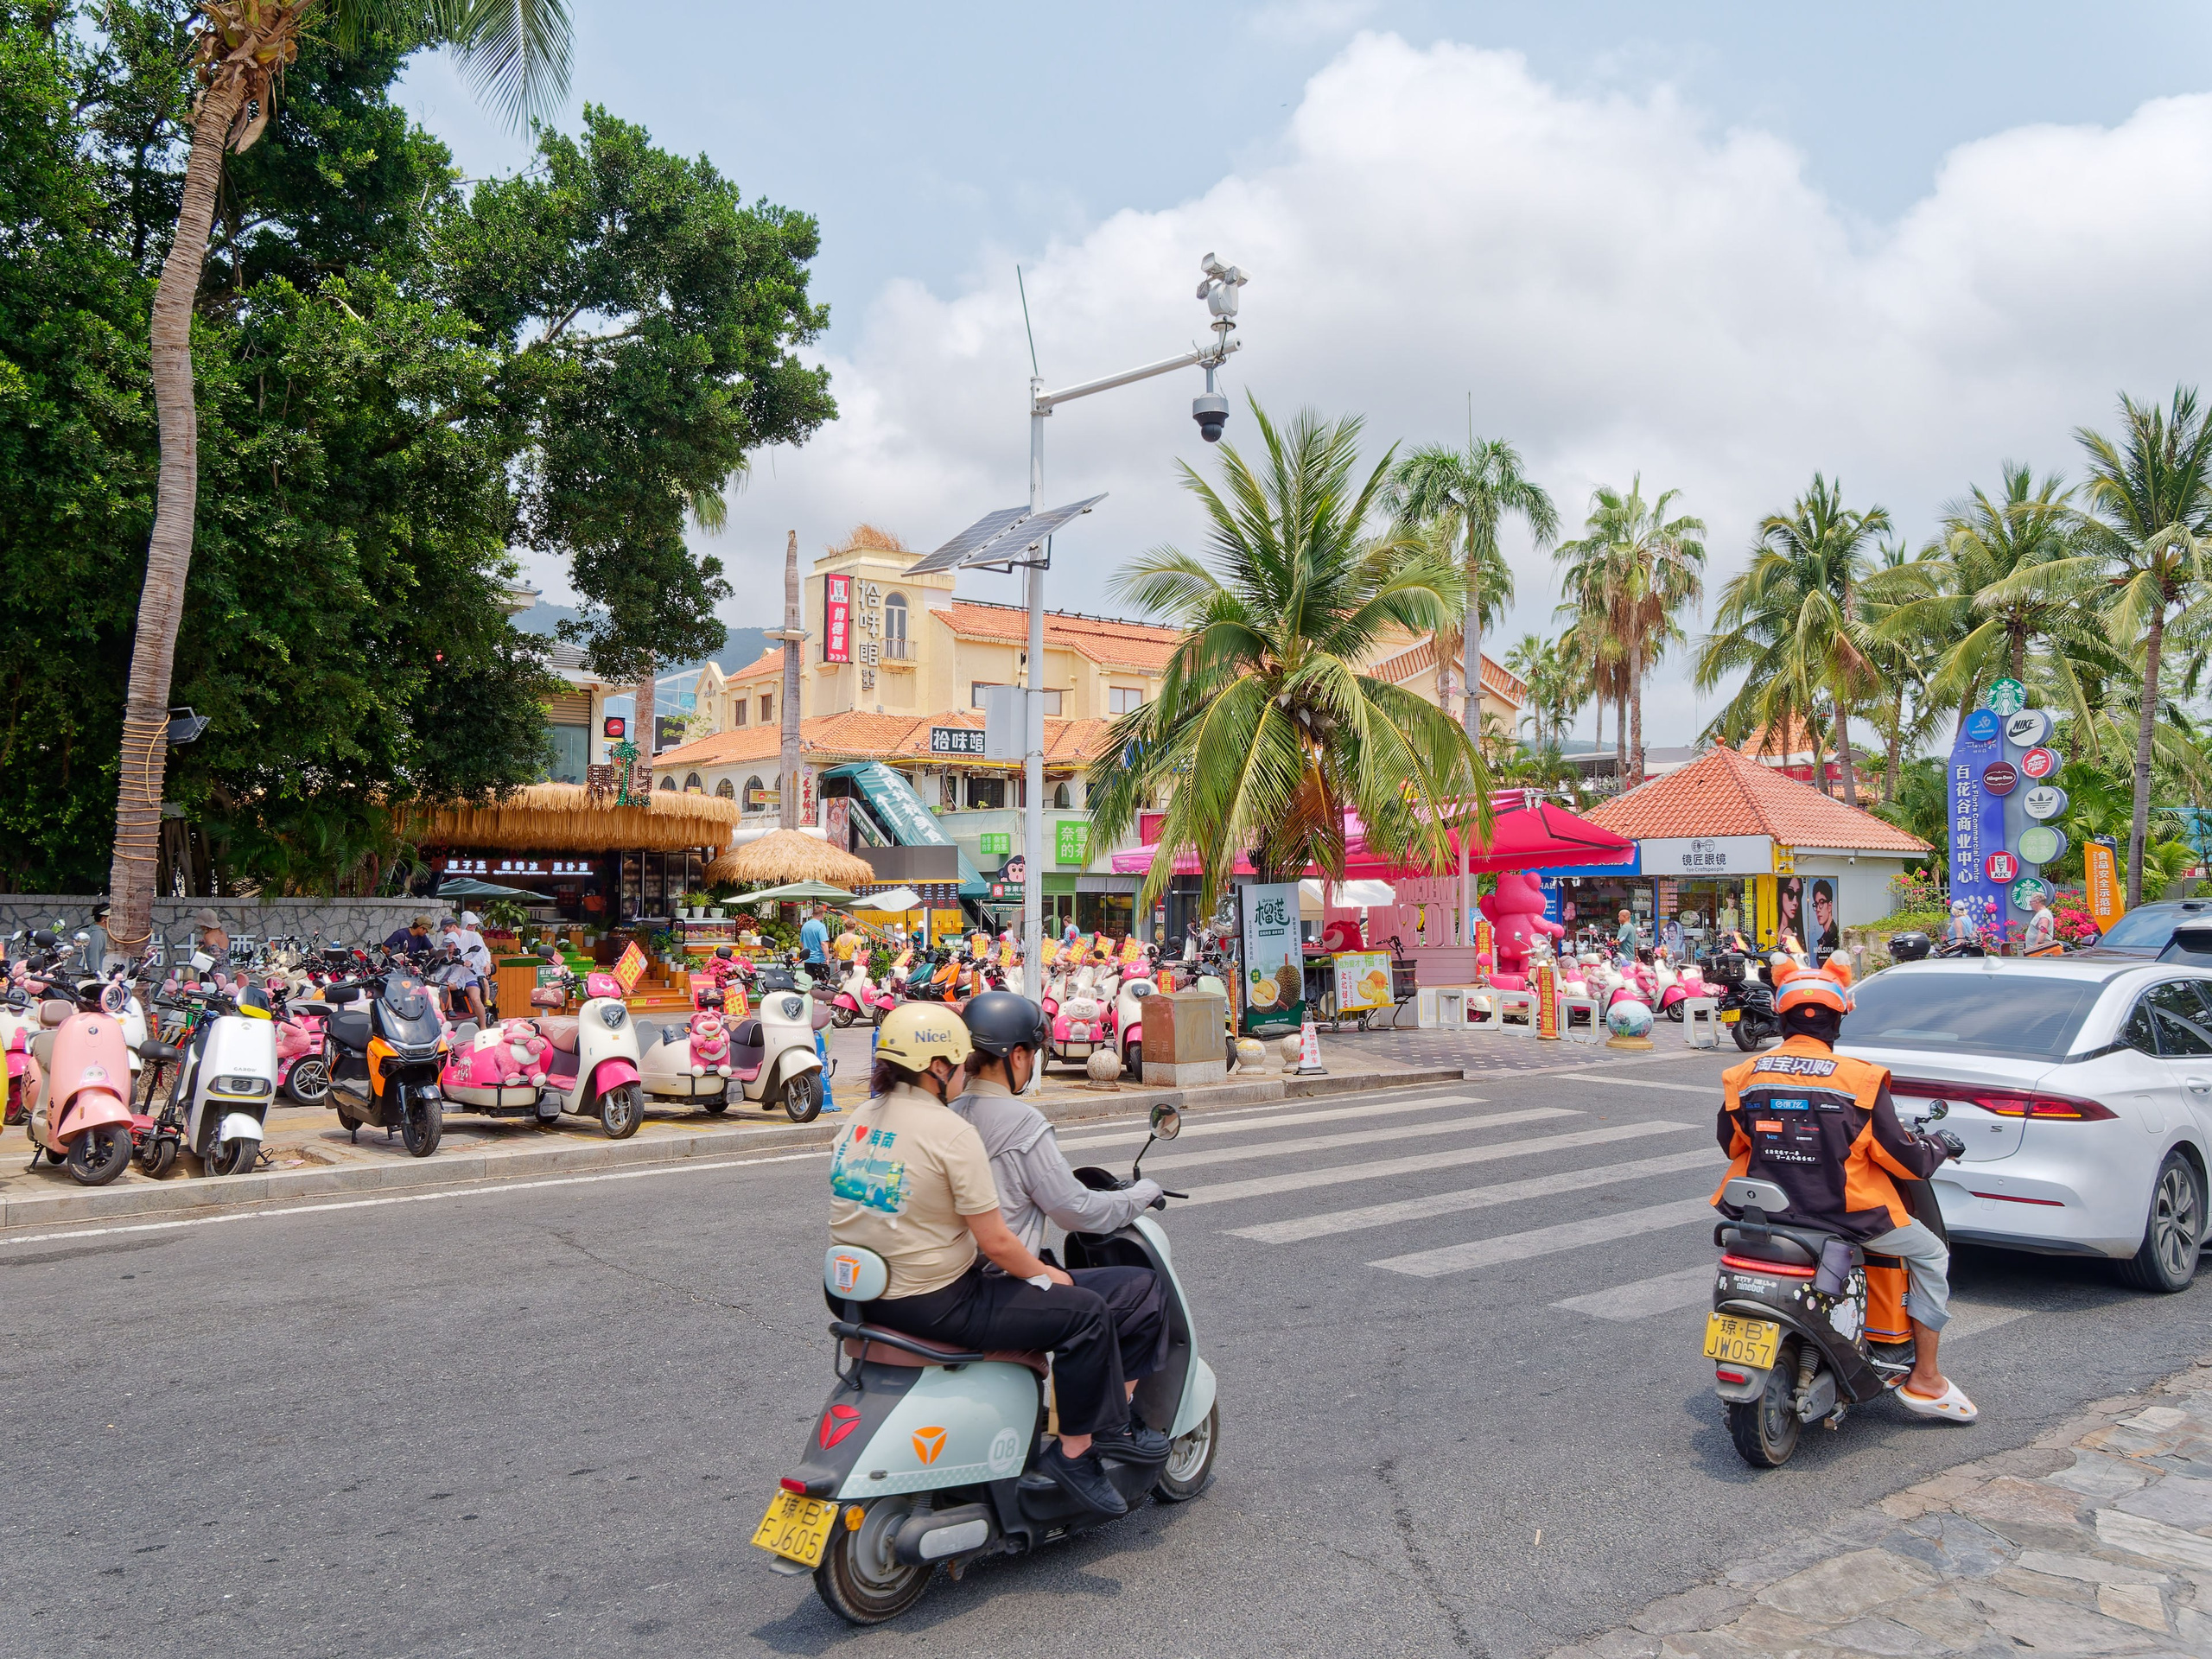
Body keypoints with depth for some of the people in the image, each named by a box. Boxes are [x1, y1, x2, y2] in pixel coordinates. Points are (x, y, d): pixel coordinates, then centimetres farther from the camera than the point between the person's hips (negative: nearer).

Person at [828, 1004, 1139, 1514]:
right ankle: (1075, 1452, 7)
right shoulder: (950, 1132, -18)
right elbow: (995, 1243, -17)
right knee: (1086, 1312, -1)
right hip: (935, 1302, -9)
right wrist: (1046, 1274, 1)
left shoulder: (858, 1121, 7)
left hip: (864, 1295, 9)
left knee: (1002, 1286, 34)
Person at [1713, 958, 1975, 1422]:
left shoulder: (1745, 1074, -2)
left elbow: (1731, 1144, 12)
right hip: (1842, 1213, -3)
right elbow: (1899, 1156, -7)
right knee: (1931, 1254, 19)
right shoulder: (1859, 1078, -13)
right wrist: (1939, 1148, 15)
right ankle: (1924, 1381, 22)